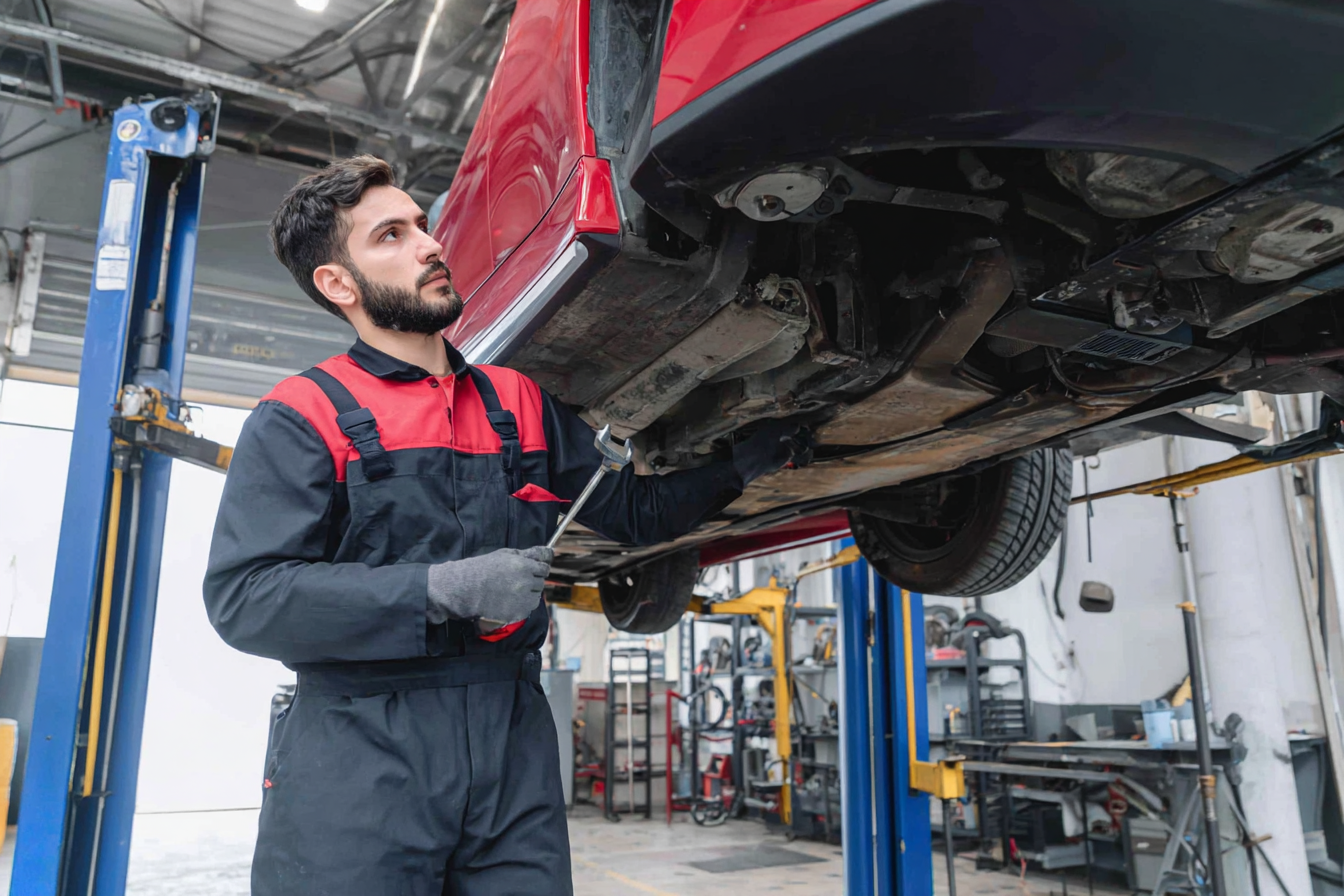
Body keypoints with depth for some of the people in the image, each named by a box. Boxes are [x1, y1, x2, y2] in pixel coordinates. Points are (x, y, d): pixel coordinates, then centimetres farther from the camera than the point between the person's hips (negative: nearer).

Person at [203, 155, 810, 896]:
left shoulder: (521, 402, 14)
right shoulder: (303, 417, -2)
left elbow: (634, 509, 17)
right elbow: (243, 595, -13)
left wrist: (737, 465, 3)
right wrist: (442, 589, -21)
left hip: (513, 750, 4)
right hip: (358, 759, -4)